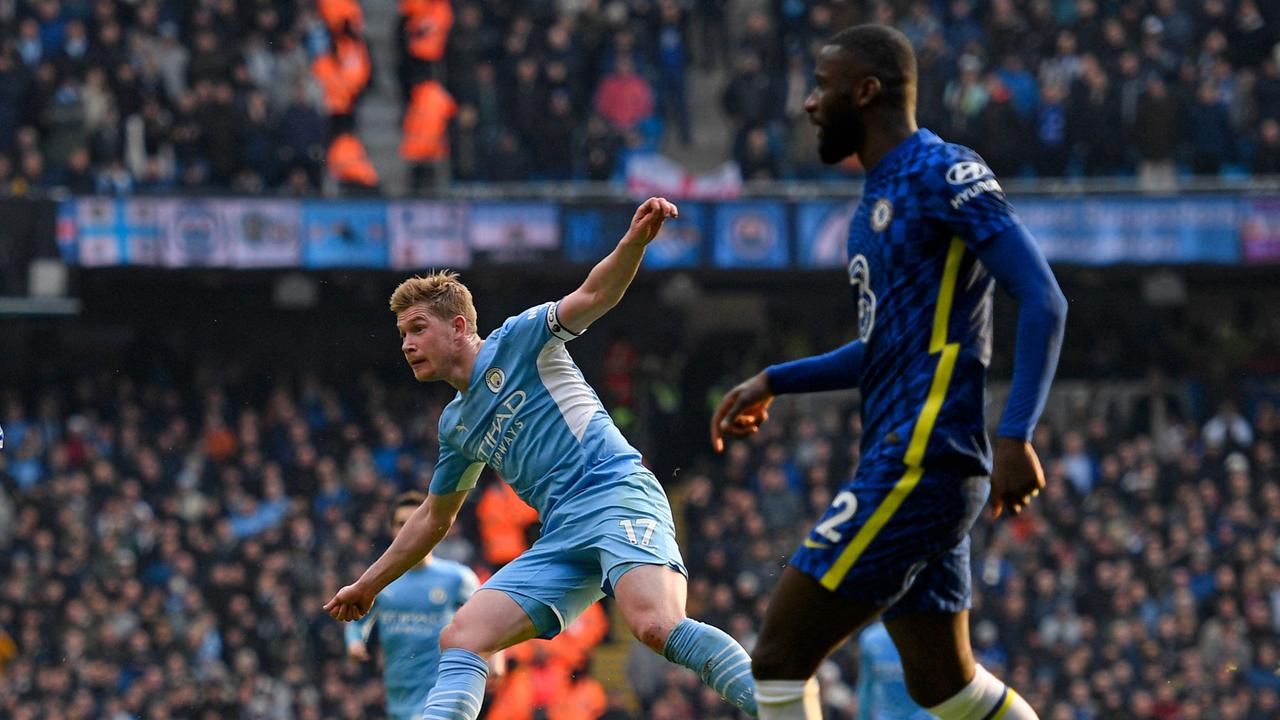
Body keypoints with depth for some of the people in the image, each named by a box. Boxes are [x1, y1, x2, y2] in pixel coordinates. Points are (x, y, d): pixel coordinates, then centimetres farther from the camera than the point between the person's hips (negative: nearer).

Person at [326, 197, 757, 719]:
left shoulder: (516, 340, 6)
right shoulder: (456, 425, 25)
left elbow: (593, 295, -8)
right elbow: (433, 518, 37)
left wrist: (635, 240, -27)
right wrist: (367, 586, 40)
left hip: (617, 495, -7)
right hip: (561, 537, 7)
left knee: (657, 626, -32)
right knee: (460, 638, -7)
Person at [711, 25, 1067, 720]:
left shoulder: (942, 174, -10)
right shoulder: (877, 200, 19)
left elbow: (1043, 300, -17)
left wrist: (1014, 436, -25)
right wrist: (774, 381, 24)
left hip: (920, 464, -10)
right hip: (905, 462, 10)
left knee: (779, 659, -10)